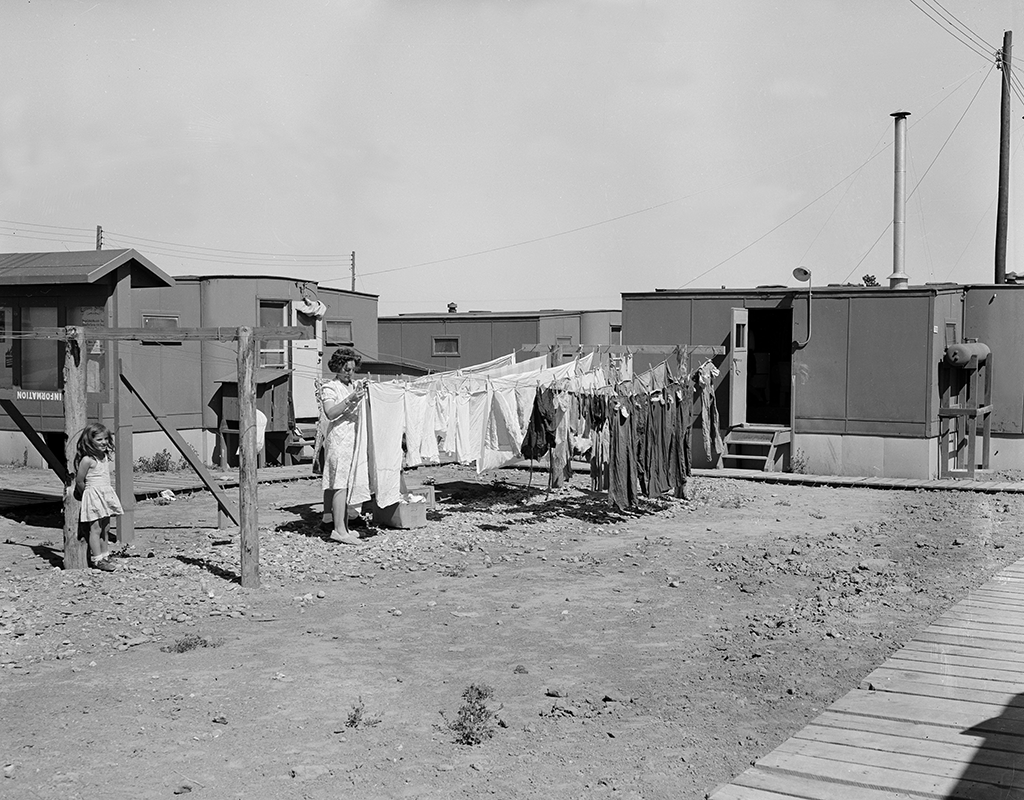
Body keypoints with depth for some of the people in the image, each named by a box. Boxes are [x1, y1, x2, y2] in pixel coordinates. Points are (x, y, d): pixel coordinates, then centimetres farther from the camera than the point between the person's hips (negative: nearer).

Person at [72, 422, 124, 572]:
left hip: (106, 495, 8)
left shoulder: (105, 456, 8)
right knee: (96, 528, -6)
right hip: (93, 496, -8)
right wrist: (85, 494, 2)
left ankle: (104, 556, 20)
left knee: (105, 528, 12)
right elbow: (79, 481, -12)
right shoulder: (87, 459, -17)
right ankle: (97, 560, -4)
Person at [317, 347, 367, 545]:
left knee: (348, 484, 8)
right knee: (340, 484, -12)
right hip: (338, 440, -8)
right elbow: (330, 413, -20)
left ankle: (343, 527, 13)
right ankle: (339, 529, -15)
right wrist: (350, 399, -27)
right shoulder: (330, 388, -4)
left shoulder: (353, 387, 19)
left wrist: (363, 394, 11)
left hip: (353, 440, 8)